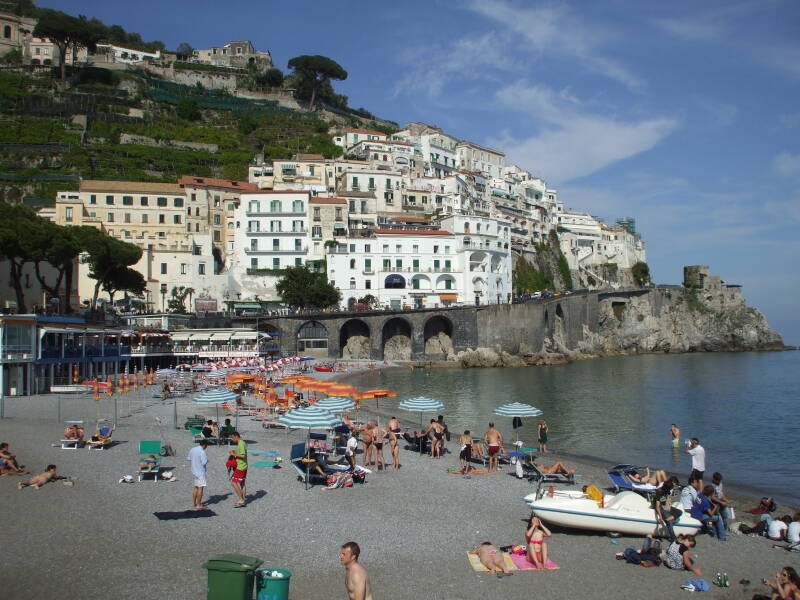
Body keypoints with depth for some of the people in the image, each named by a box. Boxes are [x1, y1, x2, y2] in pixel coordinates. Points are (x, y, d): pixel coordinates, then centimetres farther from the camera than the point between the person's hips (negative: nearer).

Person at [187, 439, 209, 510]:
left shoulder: (192, 449, 7)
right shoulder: (202, 451, -19)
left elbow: (188, 459, 17)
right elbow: (204, 462, -22)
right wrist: (207, 459, -2)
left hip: (195, 471, 9)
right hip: (201, 472, -9)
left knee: (196, 487, 20)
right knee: (201, 488, -4)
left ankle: (193, 503, 27)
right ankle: (198, 505, -5)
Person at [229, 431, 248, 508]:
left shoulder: (241, 444, -18)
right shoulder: (241, 443, 13)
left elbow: (243, 455, -26)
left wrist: (234, 454, -18)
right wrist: (235, 452, 10)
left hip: (240, 467, -10)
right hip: (243, 467, 10)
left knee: (234, 482, -8)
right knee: (242, 483, 14)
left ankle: (241, 500, -5)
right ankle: (244, 500, 19)